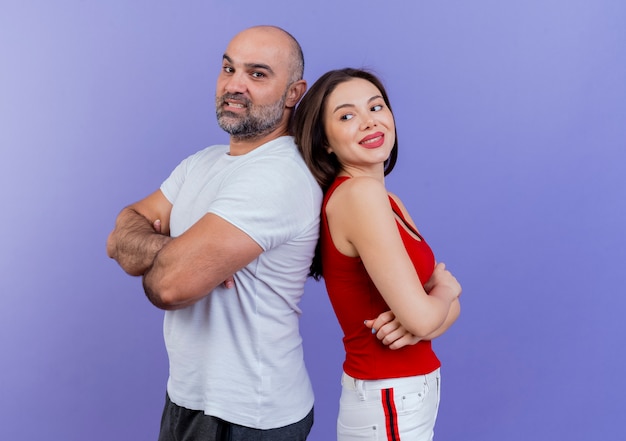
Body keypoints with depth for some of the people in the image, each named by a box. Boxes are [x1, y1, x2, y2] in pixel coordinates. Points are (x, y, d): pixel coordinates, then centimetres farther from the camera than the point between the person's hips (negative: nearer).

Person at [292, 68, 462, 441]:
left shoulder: (385, 200, 6)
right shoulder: (359, 192, -20)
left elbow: (448, 307, 5)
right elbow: (420, 317, -24)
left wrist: (423, 322, -16)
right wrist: (445, 288, -3)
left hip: (409, 396, 8)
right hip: (389, 407, -8)